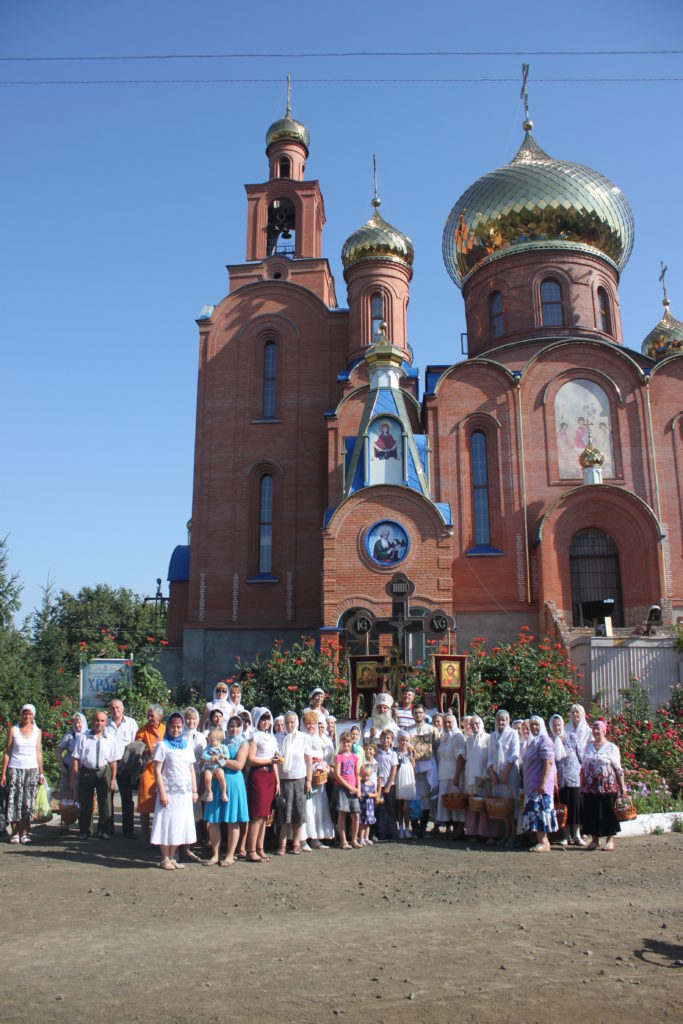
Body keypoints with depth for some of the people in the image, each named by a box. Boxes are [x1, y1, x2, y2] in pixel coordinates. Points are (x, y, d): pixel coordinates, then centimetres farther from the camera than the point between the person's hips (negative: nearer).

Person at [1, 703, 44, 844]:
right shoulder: (13, 730, 4)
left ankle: (25, 833, 4)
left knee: (28, 802, -2)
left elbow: (38, 753, 11)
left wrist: (41, 773, 8)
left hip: (32, 769, 1)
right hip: (14, 769, -1)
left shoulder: (37, 731, 9)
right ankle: (15, 833, 3)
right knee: (14, 801, -5)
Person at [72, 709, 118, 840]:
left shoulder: (109, 740, 6)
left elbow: (113, 762, 6)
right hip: (86, 772, 0)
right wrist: (74, 777, -4)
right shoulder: (82, 737, 3)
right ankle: (85, 831, 21)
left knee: (106, 804, 2)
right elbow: (76, 758, 2)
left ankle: (105, 831, 14)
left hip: (104, 772, 0)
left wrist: (113, 779, 0)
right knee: (85, 804, 8)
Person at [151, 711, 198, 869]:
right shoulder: (163, 745, -3)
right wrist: (162, 792, -14)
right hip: (169, 792, -5)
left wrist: (194, 791, 10)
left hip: (185, 793, 5)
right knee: (167, 824, -1)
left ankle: (172, 857, 19)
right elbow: (157, 770, -7)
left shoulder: (187, 745, 12)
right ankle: (165, 859, 11)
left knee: (180, 826, 8)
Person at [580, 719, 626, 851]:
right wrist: (581, 786, 13)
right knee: (592, 813, 4)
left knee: (608, 812, 0)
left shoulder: (612, 748, 0)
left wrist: (622, 787, -5)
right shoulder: (588, 747, 12)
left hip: (607, 787, -3)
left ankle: (610, 840, 13)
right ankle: (595, 839, 16)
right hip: (590, 787, 4)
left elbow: (618, 769, -1)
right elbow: (583, 768, 16)